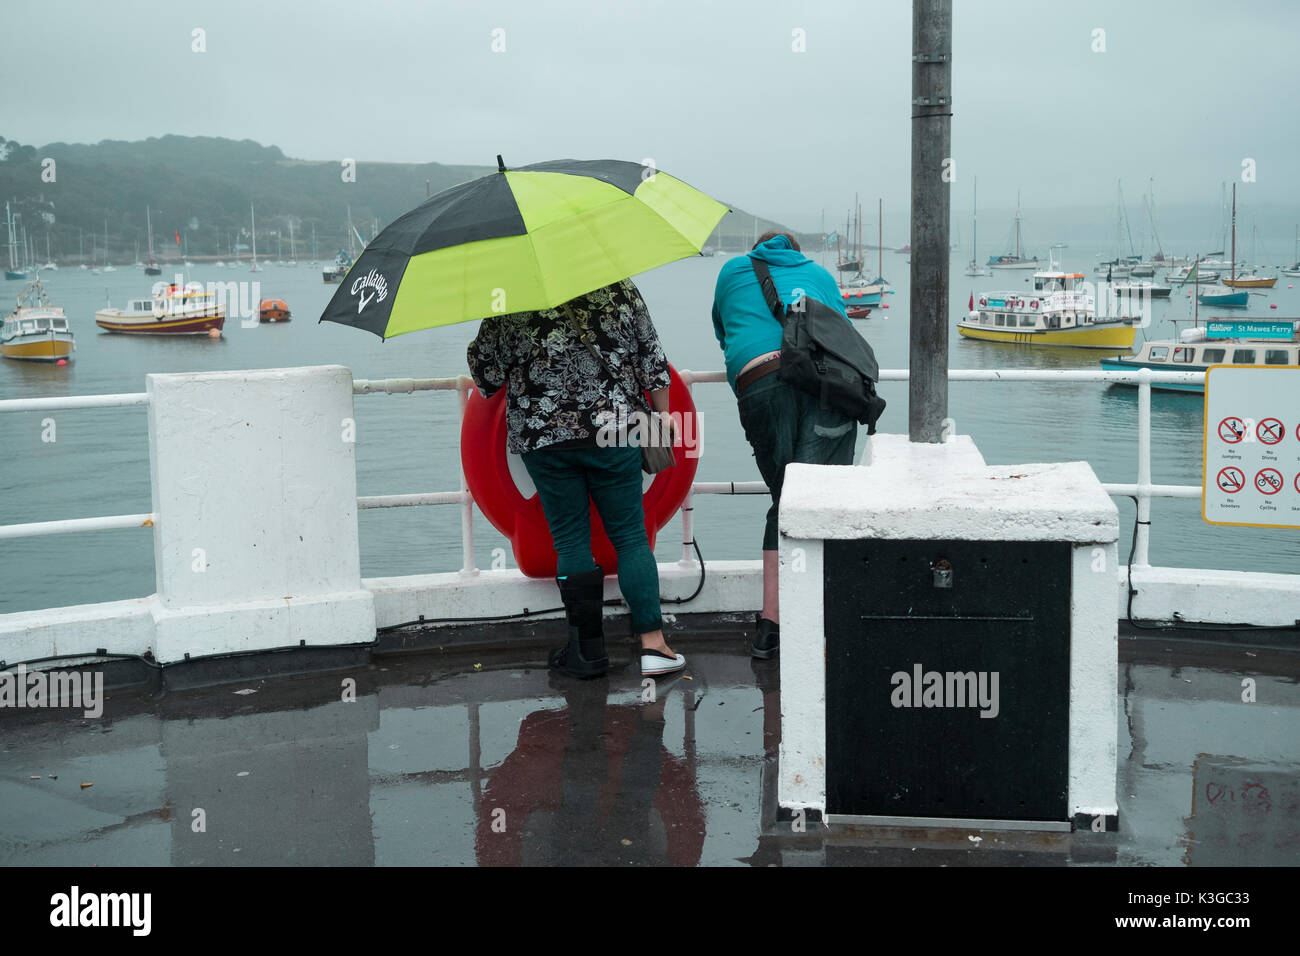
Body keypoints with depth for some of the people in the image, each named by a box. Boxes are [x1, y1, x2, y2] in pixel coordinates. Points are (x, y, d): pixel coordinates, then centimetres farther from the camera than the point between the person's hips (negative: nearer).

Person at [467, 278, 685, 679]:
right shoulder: (619, 287, 1)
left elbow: (485, 375, 4)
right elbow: (651, 357, 6)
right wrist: (662, 413, 19)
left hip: (542, 438, -1)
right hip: (613, 426, 1)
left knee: (570, 541, 7)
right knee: (630, 535, 6)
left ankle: (588, 651, 11)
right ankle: (653, 645, 3)